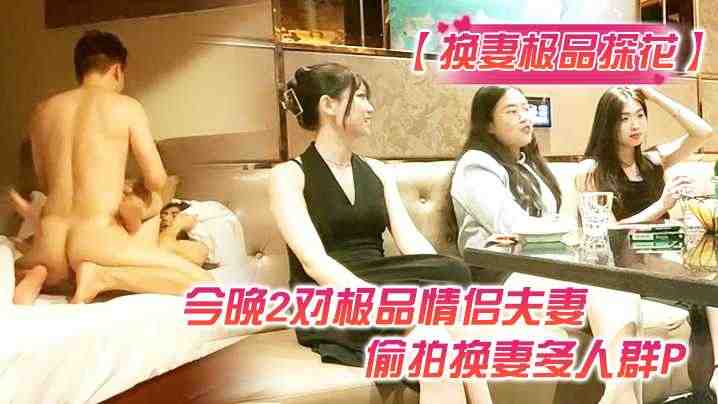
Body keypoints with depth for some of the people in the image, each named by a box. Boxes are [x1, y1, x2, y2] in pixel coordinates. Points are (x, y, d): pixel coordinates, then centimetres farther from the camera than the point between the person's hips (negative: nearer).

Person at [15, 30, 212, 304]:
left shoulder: (42, 111, 14)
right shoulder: (126, 106, 1)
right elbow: (157, 180, -1)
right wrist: (151, 199, 25)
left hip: (49, 245, 5)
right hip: (95, 242, -5)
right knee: (203, 283, 4)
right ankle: (103, 276, -13)